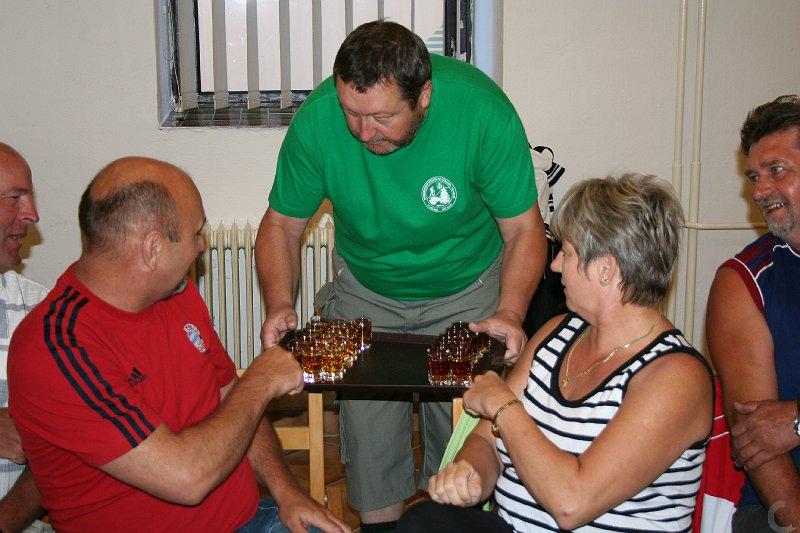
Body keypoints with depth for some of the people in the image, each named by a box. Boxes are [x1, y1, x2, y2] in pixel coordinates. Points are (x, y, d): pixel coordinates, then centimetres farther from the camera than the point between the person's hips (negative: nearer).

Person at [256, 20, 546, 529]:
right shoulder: (317, 119, -23)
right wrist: (280, 304, -25)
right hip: (366, 292, 2)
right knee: (368, 427, 0)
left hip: (467, 293, -1)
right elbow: (282, 224, -9)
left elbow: (523, 228, -16)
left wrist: (510, 312, -31)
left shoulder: (482, 110, -28)